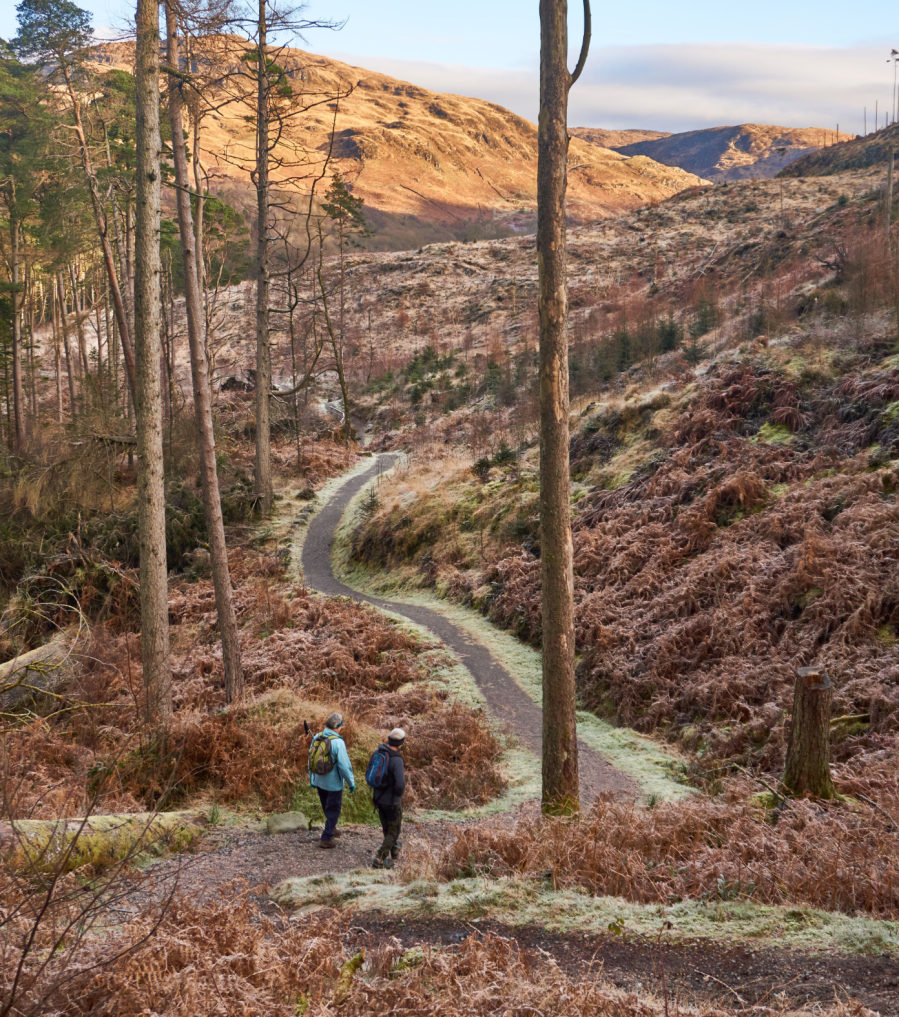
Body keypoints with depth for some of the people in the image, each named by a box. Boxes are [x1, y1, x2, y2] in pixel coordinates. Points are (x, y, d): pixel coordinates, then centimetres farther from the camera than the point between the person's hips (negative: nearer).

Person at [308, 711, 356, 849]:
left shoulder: (317, 738, -6)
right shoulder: (338, 742, -25)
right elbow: (344, 766, -22)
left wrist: (312, 779, 16)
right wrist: (351, 783, -8)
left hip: (319, 780, 6)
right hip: (334, 783, -6)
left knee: (327, 808, 24)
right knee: (334, 810, 10)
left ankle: (332, 829, 42)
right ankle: (326, 839, 13)